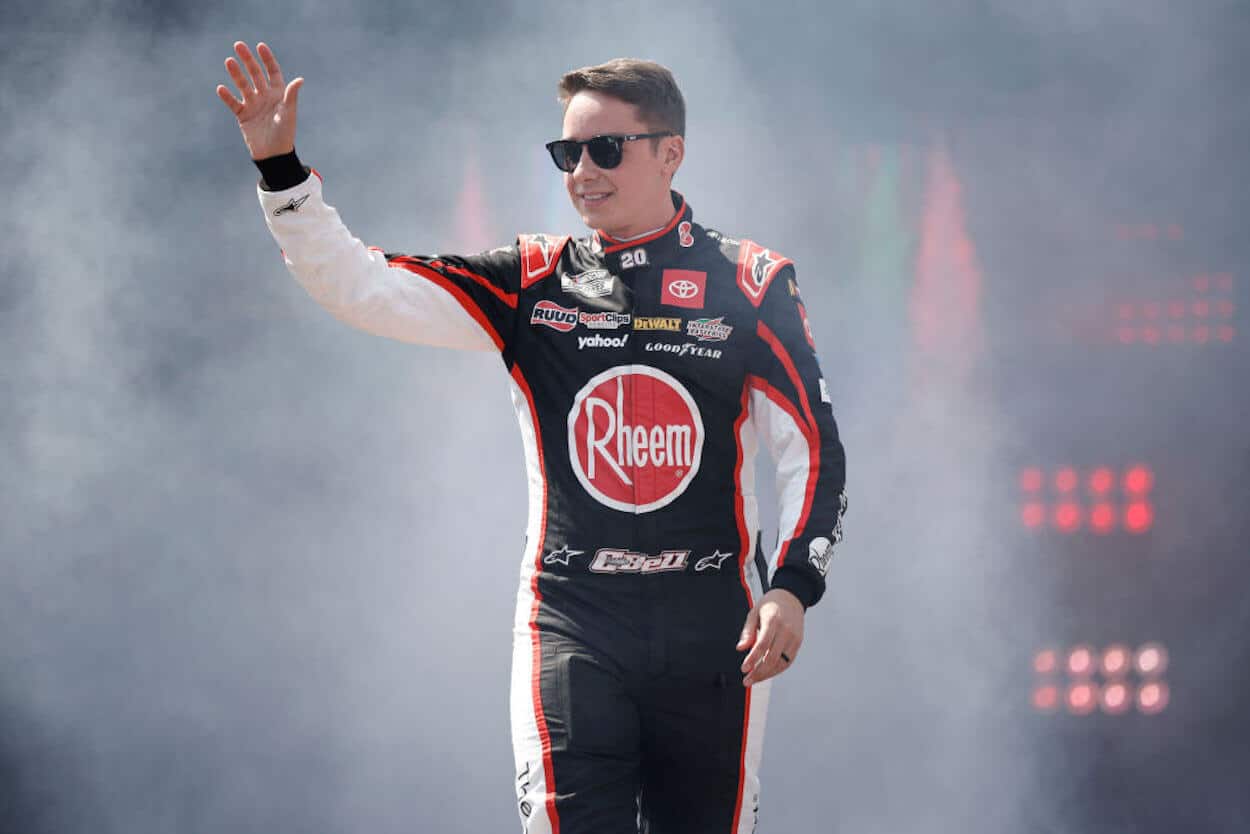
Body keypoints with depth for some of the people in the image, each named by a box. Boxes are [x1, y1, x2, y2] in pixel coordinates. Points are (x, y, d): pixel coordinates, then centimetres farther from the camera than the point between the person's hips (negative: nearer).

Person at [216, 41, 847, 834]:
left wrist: (792, 586, -11)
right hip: (572, 620, 0)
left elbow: (815, 449, 2)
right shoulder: (532, 283, 5)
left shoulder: (749, 284, 2)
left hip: (712, 632, 0)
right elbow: (363, 287, -2)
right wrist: (279, 169, -13)